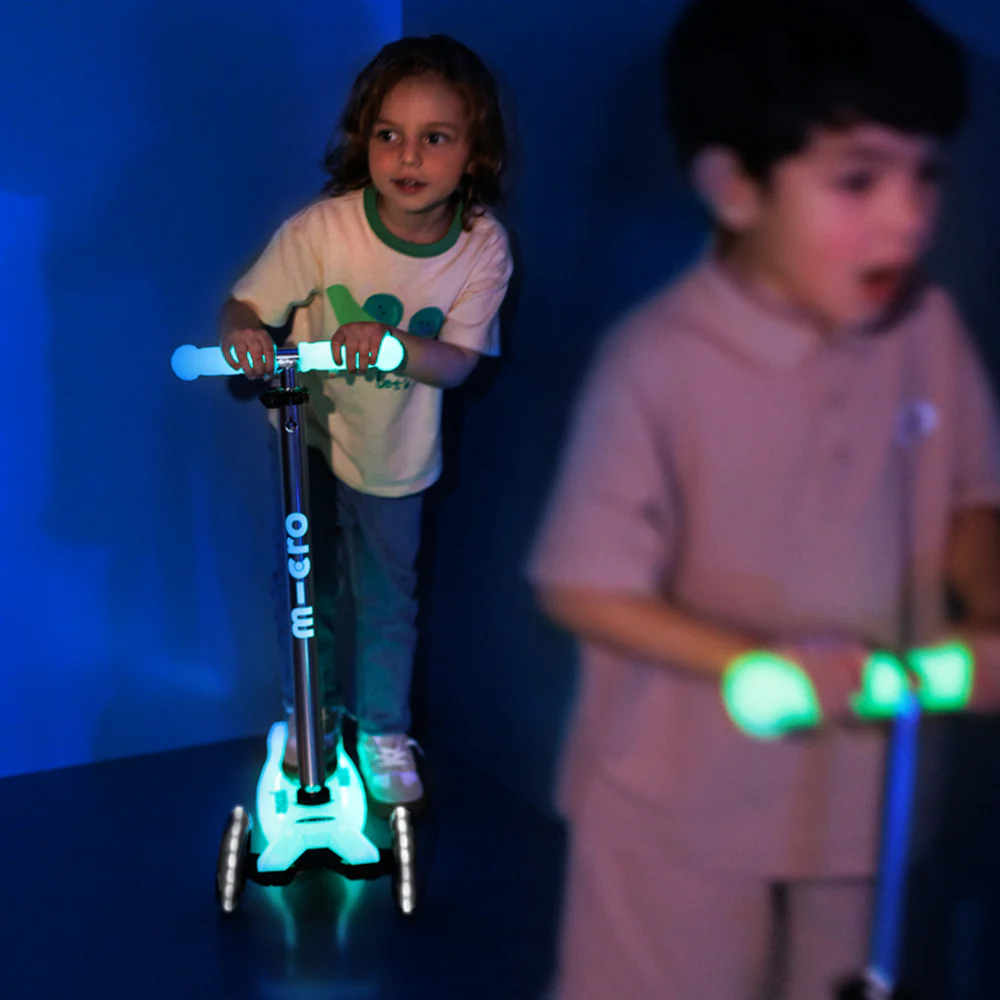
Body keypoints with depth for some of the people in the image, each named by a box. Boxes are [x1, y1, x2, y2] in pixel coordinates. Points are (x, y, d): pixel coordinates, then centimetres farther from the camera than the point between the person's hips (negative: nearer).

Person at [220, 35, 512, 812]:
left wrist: (394, 344, -40)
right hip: (309, 433, 0)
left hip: (395, 451, 0)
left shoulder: (483, 247, -20)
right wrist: (245, 336, -42)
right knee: (309, 585, 16)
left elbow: (458, 362, -20)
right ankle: (312, 710, 42)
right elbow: (249, 303, -17)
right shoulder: (322, 229, -24)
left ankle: (384, 731, 37)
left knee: (387, 600, 13)